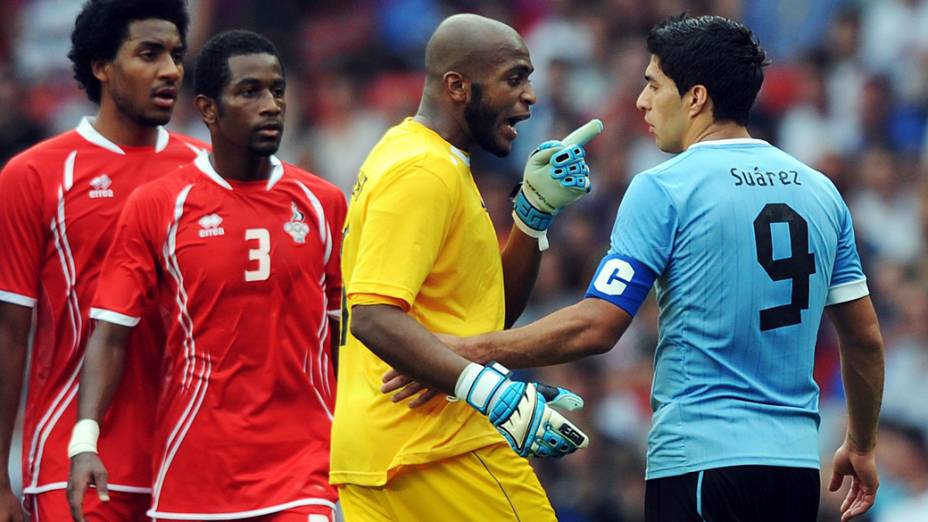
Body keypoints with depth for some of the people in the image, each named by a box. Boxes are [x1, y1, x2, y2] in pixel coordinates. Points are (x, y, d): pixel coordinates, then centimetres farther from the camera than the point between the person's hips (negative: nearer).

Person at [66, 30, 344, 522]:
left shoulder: (322, 204, 7)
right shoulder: (156, 206, -1)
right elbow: (110, 334, -3)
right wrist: (85, 441, -16)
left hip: (301, 471, 1)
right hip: (193, 474, -1)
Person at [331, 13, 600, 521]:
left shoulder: (405, 153, 19)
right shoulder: (424, 171, -13)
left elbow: (497, 309, 22)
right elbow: (373, 317, -25)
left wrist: (535, 211, 8)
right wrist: (495, 393, -31)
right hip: (440, 446, -10)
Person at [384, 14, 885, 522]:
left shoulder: (663, 189, -7)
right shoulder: (822, 192, 10)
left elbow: (596, 326, -13)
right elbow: (865, 340, 14)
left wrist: (469, 351, -7)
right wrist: (861, 446, 27)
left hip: (700, 460, -6)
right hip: (798, 462, 6)